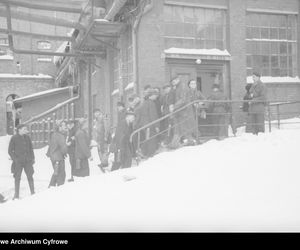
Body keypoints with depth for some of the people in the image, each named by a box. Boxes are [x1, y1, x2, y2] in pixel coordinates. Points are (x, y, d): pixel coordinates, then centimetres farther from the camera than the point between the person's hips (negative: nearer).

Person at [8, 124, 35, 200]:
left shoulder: (27, 137, 6)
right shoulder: (14, 138, -5)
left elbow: (31, 148, 15)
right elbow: (10, 151, -1)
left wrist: (32, 158, 7)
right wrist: (15, 159, -10)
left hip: (27, 161, 3)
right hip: (18, 162, -3)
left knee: (30, 177, 1)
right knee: (17, 178, 4)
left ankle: (33, 193, 7)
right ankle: (16, 195, 14)